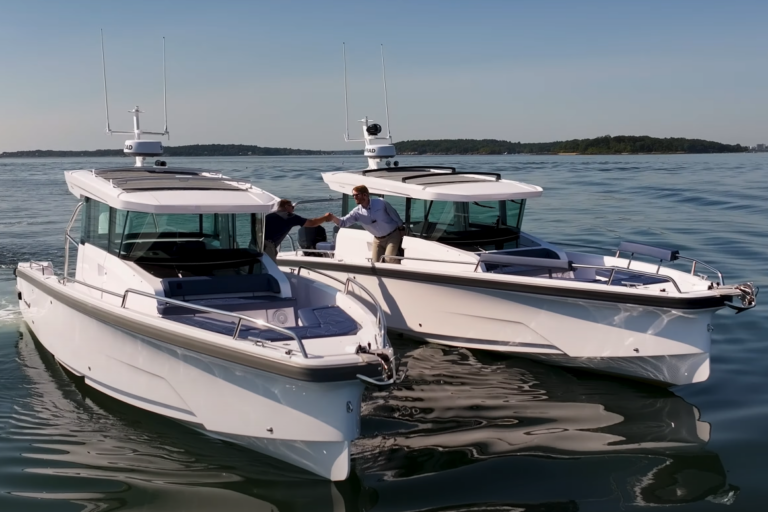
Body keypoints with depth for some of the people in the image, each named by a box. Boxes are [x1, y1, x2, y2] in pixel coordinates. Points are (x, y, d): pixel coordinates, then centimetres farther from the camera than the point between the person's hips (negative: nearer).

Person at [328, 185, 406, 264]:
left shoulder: (381, 203, -19)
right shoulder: (357, 212, -12)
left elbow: (394, 214, -6)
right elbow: (343, 223, -18)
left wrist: (402, 230, 3)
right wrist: (333, 218, -40)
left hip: (393, 235, -4)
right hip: (378, 239, 4)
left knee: (389, 259, -20)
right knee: (376, 263, 0)